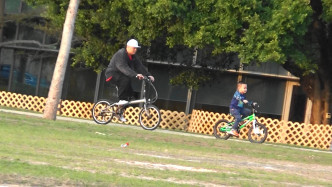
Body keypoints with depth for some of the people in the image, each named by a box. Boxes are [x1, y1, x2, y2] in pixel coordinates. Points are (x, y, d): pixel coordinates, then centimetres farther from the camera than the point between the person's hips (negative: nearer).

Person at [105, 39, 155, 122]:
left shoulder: (133, 57, 7)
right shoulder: (121, 54, -22)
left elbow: (139, 66, 2)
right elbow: (124, 68, -37)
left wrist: (148, 75, -12)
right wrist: (135, 75, -48)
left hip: (120, 76, 9)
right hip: (112, 74, -9)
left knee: (130, 93, -6)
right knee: (126, 79, -36)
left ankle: (120, 113, 3)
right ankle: (121, 99, -27)